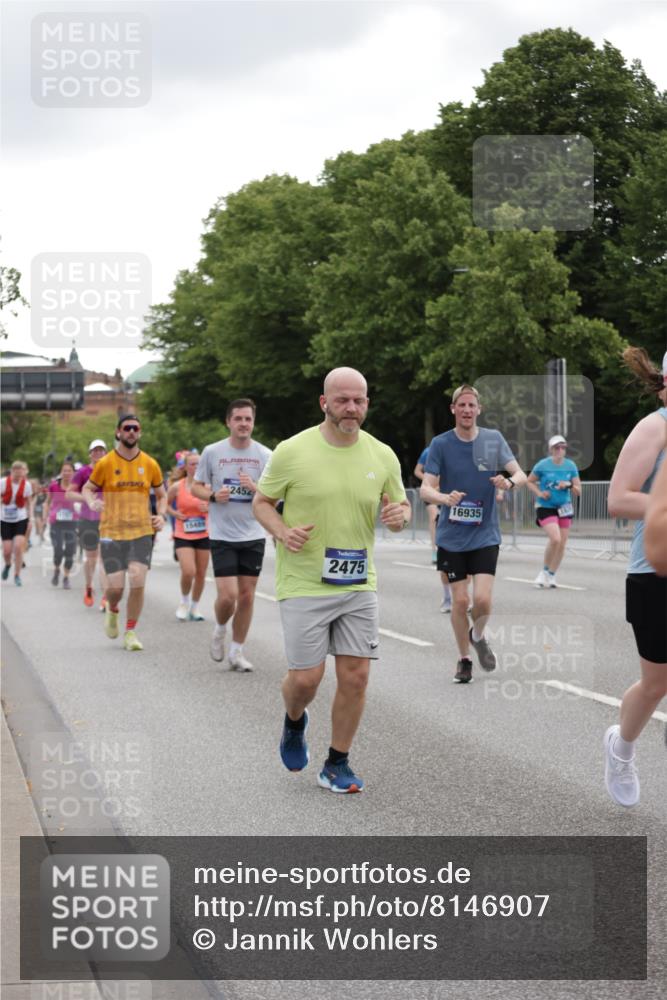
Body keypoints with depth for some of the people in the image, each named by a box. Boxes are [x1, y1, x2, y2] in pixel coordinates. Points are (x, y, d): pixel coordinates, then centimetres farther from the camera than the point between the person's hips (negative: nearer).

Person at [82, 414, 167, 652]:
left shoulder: (150, 464, 6)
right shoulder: (105, 463, 0)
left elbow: (161, 494, 19)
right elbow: (87, 488, 11)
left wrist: (161, 515, 1)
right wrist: (92, 502, -11)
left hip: (142, 532, 1)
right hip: (112, 532, -1)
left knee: (138, 583, -12)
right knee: (115, 586, -6)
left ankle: (130, 633, 5)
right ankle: (112, 610, 31)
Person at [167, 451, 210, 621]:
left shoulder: (207, 486, -1)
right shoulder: (176, 487, -4)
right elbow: (166, 504, 10)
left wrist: (209, 509, -12)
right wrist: (174, 513, -9)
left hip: (204, 535, 2)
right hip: (183, 536, -2)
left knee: (201, 574, 6)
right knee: (188, 572, -18)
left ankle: (194, 608, 25)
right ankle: (184, 601, 11)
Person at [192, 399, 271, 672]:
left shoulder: (264, 455, 1)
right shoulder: (212, 452, -1)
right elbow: (196, 486, 8)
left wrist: (254, 487, -16)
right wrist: (213, 496, -13)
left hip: (253, 536, 2)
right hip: (222, 535, -2)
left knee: (247, 596, 5)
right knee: (227, 596, -11)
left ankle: (236, 652, 19)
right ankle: (219, 630, 21)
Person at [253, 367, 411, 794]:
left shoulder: (382, 456, 3)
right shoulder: (292, 451, -7)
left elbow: (401, 509, 13)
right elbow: (262, 501, 4)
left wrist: (399, 515, -12)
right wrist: (283, 531, -16)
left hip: (359, 585, 3)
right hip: (304, 585, -3)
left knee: (356, 676, -1)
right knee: (306, 678, -4)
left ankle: (337, 765, 16)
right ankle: (294, 722, 32)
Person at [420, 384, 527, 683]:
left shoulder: (493, 439, 0)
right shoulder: (441, 444, -4)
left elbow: (520, 475, -3)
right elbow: (426, 489, -8)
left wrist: (510, 482, -27)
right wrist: (446, 498, -30)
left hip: (485, 534, 0)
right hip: (452, 537, 0)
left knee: (482, 599, -12)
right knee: (459, 601, 2)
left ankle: (478, 636, 20)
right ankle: (464, 658, 22)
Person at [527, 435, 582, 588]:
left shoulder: (571, 466, 2)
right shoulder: (542, 465, -7)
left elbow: (578, 492, 6)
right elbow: (530, 482, 6)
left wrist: (569, 485, -15)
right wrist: (539, 493, -10)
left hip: (564, 508, 4)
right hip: (545, 508, -4)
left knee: (562, 543, 4)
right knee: (555, 539, -21)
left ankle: (551, 575, 22)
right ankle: (545, 571, 1)